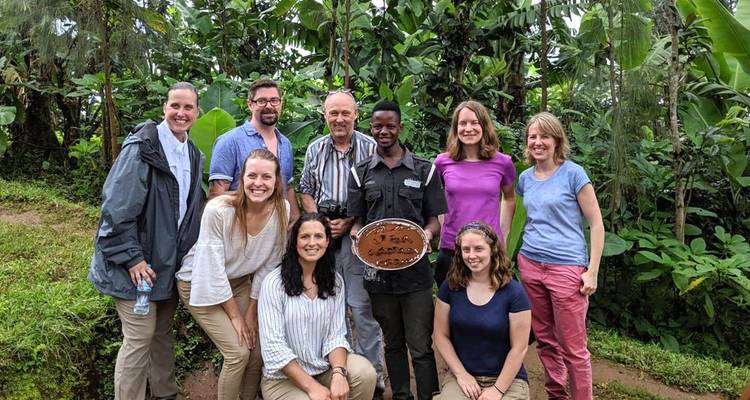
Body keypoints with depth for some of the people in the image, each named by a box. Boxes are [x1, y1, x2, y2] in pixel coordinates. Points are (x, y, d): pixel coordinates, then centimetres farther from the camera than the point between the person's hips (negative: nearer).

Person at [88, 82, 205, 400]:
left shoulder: (194, 156, 8)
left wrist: (186, 252, 11)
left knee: (162, 331, 18)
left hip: (169, 261, 7)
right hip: (137, 262, -7)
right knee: (140, 337, -1)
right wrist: (132, 258, -20)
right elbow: (116, 206, -20)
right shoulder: (142, 146, -16)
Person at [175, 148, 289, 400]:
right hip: (201, 283, -4)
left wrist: (251, 312, -4)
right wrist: (235, 315, -14)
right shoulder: (218, 210, -29)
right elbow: (213, 269, -22)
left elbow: (268, 265, -8)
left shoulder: (281, 210, -17)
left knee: (257, 349, 0)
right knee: (238, 352, -11)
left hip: (239, 282, 4)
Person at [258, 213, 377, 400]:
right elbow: (273, 346, -16)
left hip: (324, 368, 3)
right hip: (283, 378, -3)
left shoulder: (335, 281, 2)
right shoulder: (274, 283, -12)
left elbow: (336, 335, -3)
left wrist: (339, 373, -22)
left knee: (365, 373, -21)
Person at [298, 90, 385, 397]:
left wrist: (350, 223, -12)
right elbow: (306, 191, 15)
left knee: (362, 307, -3)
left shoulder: (370, 147, -2)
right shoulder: (315, 149, 11)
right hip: (323, 231, 4)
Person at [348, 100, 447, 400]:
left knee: (421, 347, 1)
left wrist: (427, 233, -17)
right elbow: (357, 221, 9)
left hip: (416, 270, -2)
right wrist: (357, 235, -13)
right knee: (393, 343, 16)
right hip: (378, 270, 2)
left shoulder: (424, 170, 4)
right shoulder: (360, 172, 8)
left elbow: (435, 218, 5)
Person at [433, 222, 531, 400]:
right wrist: (461, 374, -5)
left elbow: (519, 348, -7)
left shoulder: (513, 292, -9)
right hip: (462, 375, 1)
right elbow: (441, 336, 2)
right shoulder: (450, 287, -1)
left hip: (507, 379, -1)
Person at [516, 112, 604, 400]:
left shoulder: (573, 173, -6)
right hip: (530, 266, 5)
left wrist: (592, 272, -10)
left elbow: (596, 224, -6)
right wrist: (509, 256, 15)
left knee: (573, 348, 0)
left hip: (566, 268, -5)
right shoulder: (525, 178, 8)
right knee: (545, 340, 14)